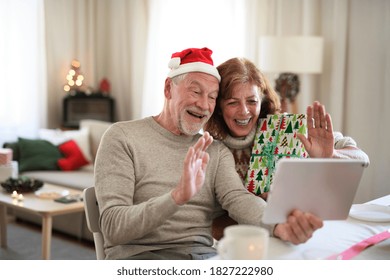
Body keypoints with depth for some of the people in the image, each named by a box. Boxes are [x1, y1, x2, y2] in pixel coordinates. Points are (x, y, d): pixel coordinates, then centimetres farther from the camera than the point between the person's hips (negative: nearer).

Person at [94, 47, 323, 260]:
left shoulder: (217, 151, 13)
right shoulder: (122, 137, -1)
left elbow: (237, 198, -7)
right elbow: (113, 227, -11)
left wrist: (279, 226, -30)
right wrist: (177, 196, -29)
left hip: (204, 253, 4)